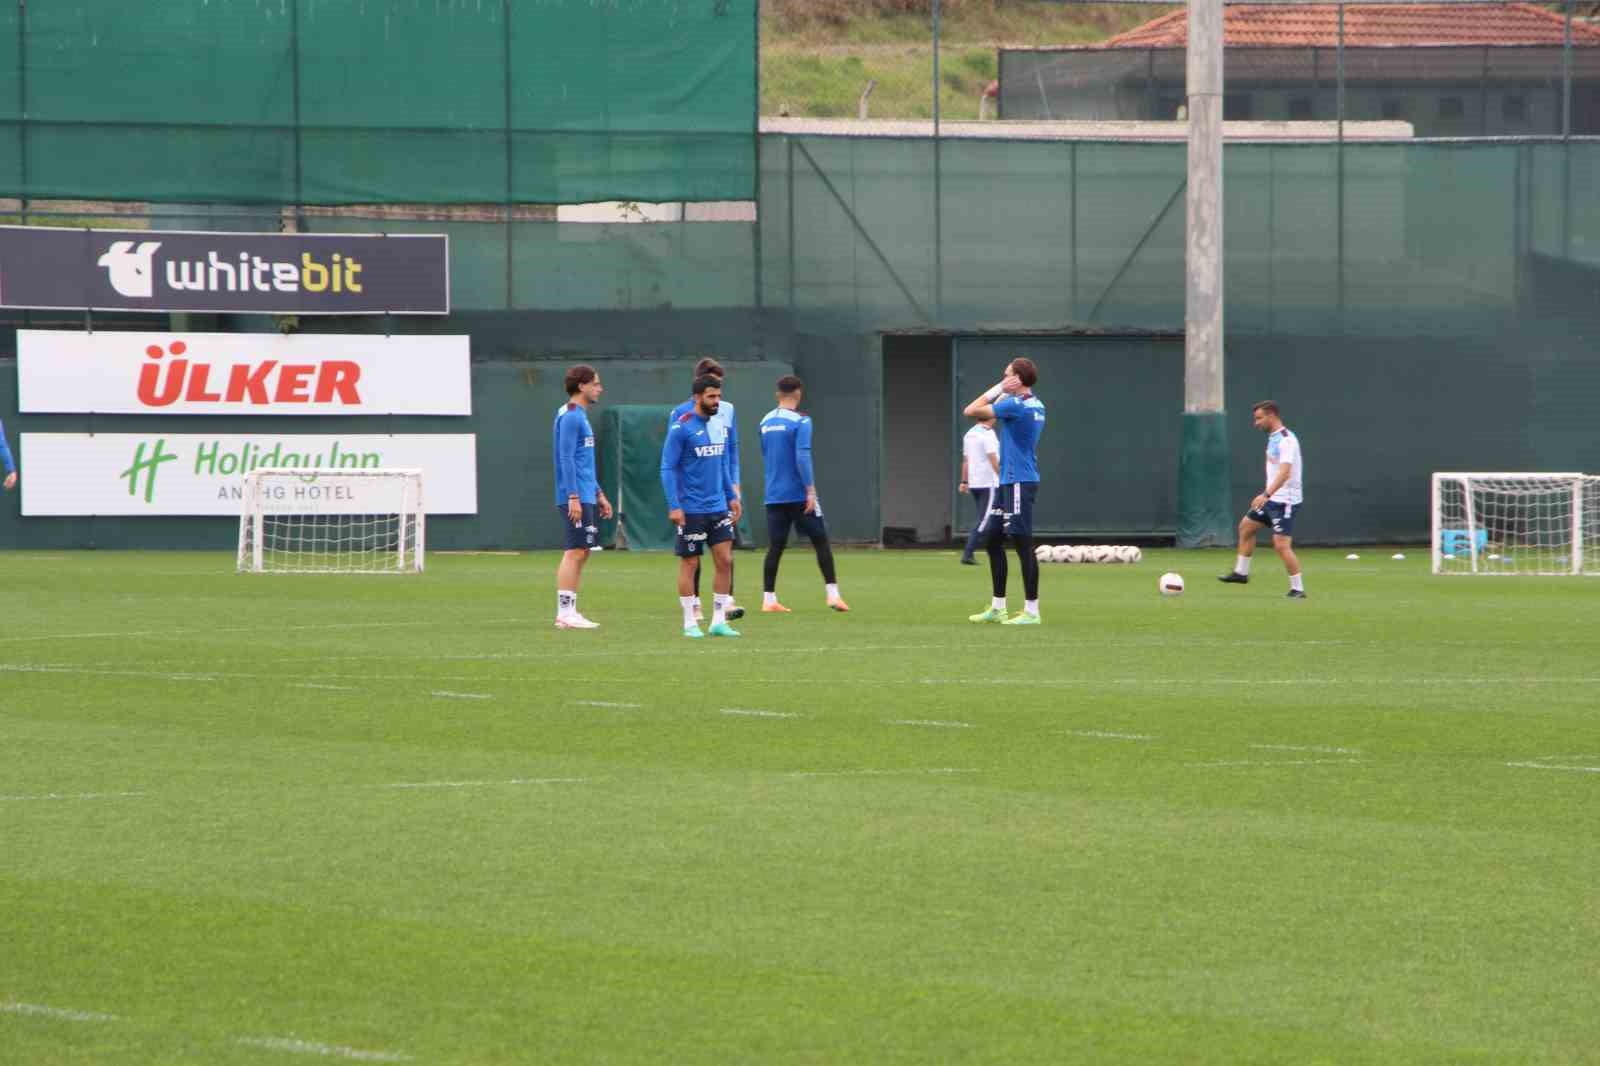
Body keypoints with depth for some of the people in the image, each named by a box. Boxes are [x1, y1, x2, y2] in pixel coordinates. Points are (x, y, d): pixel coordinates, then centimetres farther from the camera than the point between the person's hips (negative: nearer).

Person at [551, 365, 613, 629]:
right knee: (575, 552, -9)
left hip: (584, 497, 10)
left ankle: (569, 613, 12)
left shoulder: (580, 416, 18)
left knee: (581, 553, 10)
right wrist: (573, 497, -22)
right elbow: (566, 459, -18)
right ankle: (565, 614, -10)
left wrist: (598, 494, 25)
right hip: (576, 498, -10)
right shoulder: (570, 417, -12)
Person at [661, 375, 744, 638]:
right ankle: (690, 623, 9)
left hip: (718, 508, 6)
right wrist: (674, 506, -18)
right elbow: (667, 468, -12)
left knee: (725, 561, 1)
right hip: (691, 510, -6)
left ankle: (719, 621, 7)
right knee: (689, 564, 1)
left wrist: (731, 496, 16)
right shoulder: (681, 428, -11)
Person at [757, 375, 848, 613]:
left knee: (775, 547, 7)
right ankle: (833, 594, 0)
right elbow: (802, 457, -18)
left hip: (774, 495, 5)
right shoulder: (800, 421, -10)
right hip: (798, 494, -5)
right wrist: (811, 490, -16)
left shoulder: (766, 422, 9)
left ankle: (768, 600, 3)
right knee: (821, 542, 4)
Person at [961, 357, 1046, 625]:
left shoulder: (1016, 405, -16)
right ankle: (997, 608, 19)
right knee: (992, 538, 14)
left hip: (1019, 483, -10)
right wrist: (1003, 394, 11)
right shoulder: (1036, 405, 13)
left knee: (1023, 544, -8)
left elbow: (971, 411, -11)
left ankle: (1031, 611, -7)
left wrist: (998, 390, -4)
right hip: (1008, 482, 10)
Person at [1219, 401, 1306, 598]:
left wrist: (1266, 494, -40)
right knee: (1246, 526, 19)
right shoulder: (1273, 438, 11)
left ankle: (1298, 589, -8)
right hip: (1272, 499, 10)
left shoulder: (1286, 440, -19)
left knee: (1281, 544, -15)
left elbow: (1284, 472, -31)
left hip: (1286, 501, -10)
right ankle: (1241, 573, 32)